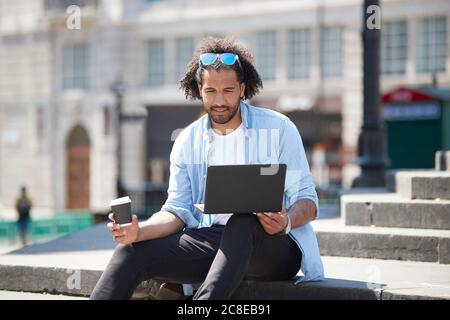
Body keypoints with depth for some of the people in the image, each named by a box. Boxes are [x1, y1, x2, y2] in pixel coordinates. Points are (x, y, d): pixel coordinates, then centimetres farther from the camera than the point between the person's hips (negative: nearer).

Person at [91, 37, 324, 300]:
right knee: (131, 251, -19)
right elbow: (179, 209, 8)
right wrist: (139, 231, -14)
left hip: (275, 248, -3)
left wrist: (286, 222, -25)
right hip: (211, 239, 4)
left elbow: (307, 200, -1)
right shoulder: (187, 141, 12)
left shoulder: (278, 128, 1)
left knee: (242, 222, -39)